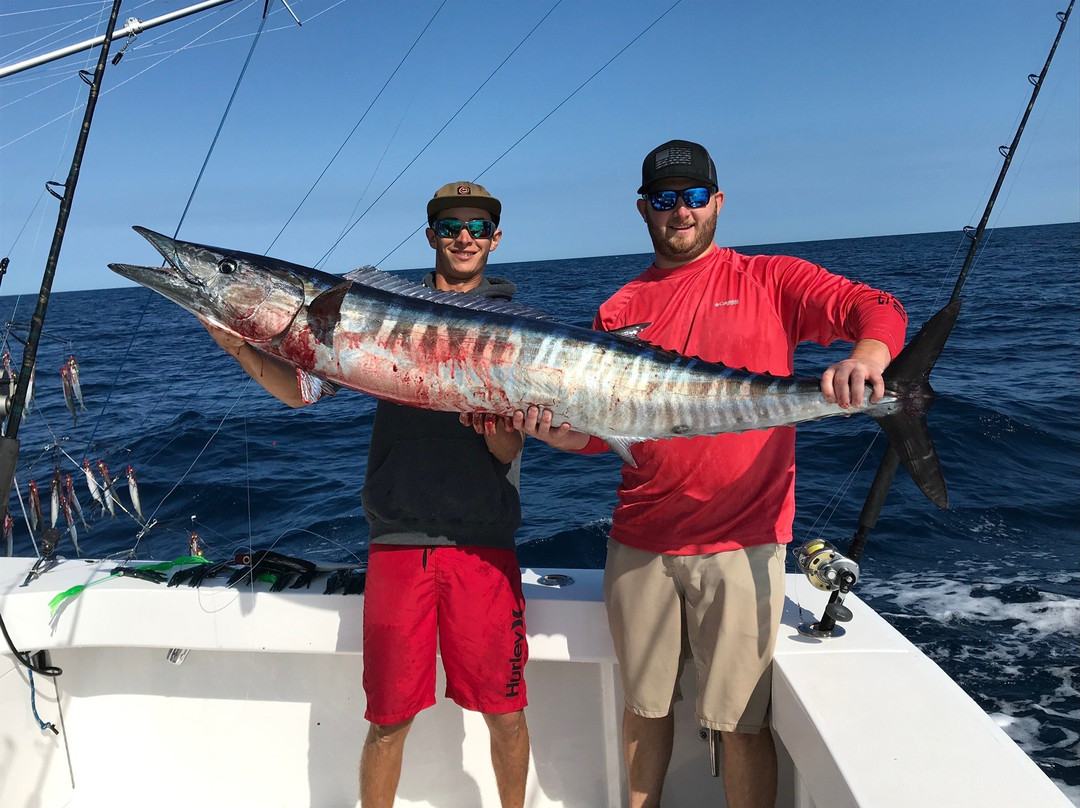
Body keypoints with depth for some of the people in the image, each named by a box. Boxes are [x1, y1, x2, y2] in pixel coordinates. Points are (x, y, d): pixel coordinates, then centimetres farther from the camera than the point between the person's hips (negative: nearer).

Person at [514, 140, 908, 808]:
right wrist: (561, 432, -11)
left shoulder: (770, 280, 3)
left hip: (740, 542, -3)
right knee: (646, 705, 16)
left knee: (740, 721, 2)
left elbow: (878, 309, -7)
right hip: (640, 542, 4)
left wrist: (869, 354, -30)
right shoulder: (620, 309, 11)